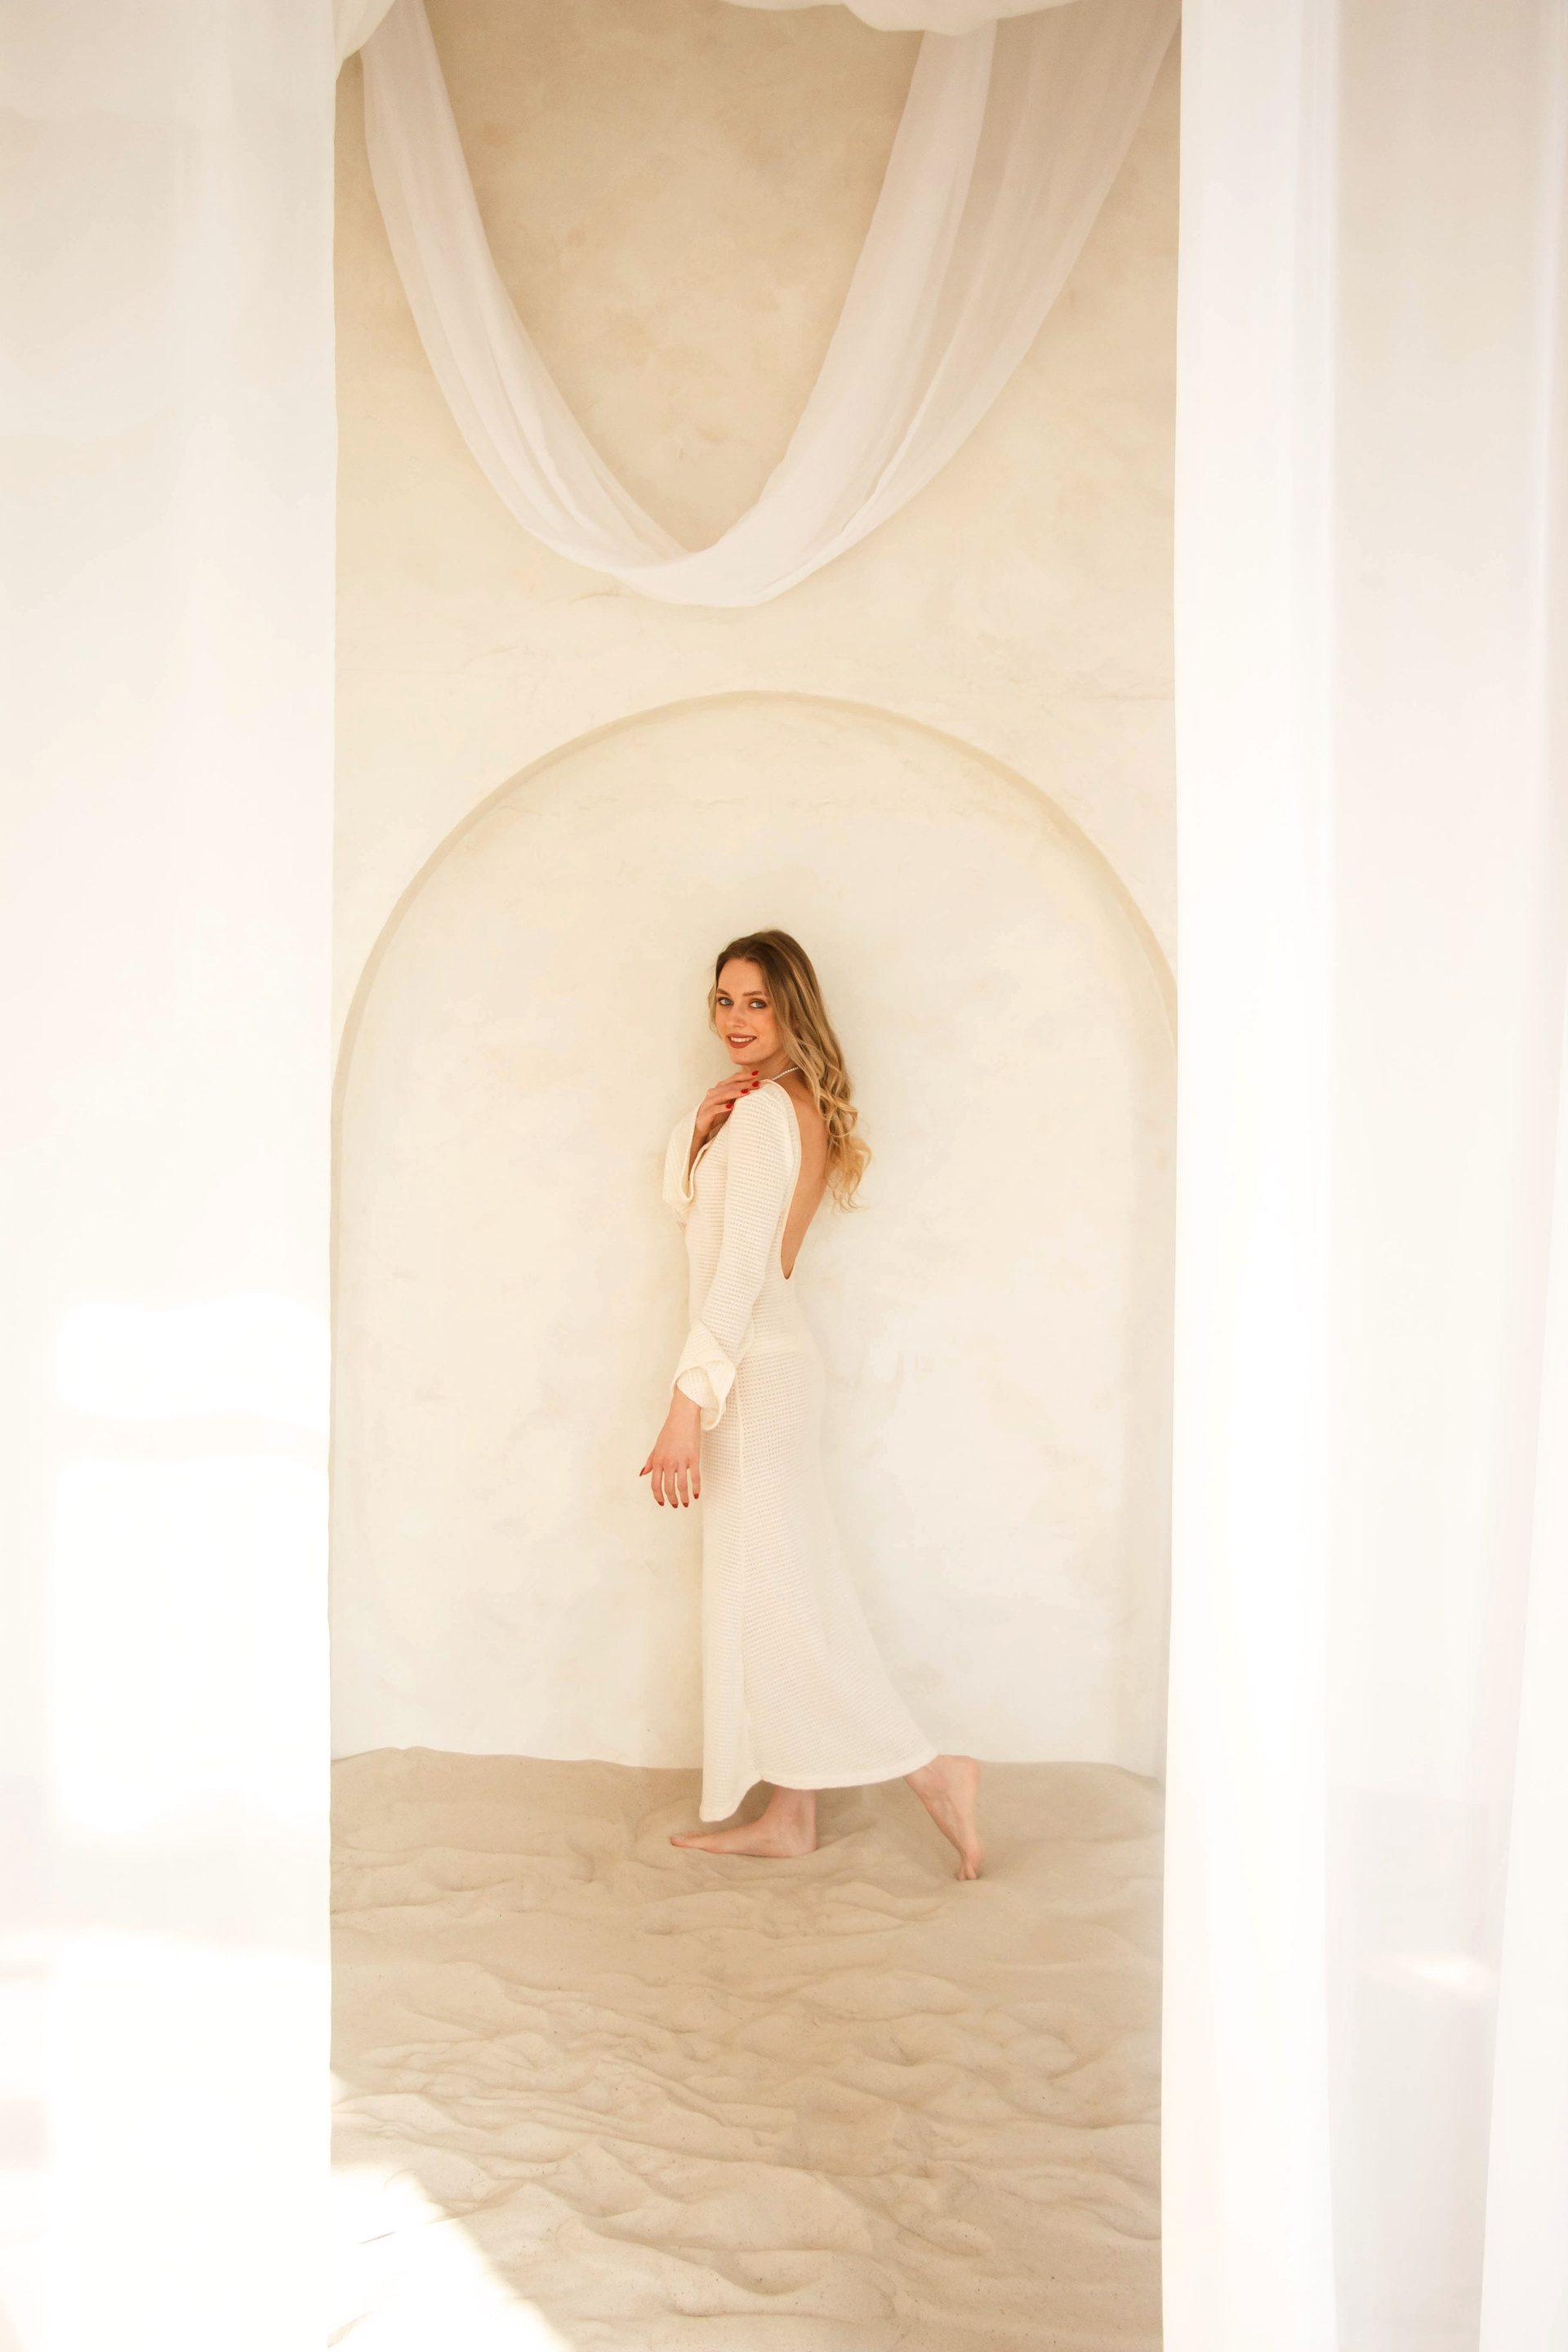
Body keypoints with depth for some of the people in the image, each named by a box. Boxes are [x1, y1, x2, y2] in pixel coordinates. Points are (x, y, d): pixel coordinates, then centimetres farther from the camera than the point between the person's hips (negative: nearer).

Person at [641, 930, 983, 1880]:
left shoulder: (761, 1115, -17)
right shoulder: (805, 1106, 12)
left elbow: (737, 1274, -23)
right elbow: (687, 1198, 19)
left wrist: (687, 1407, -24)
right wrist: (700, 1127, -1)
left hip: (756, 1368, -10)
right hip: (778, 1360, 10)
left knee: (769, 1593, -2)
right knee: (775, 1587, 12)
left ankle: (931, 1769, 3)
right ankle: (790, 1815, 21)